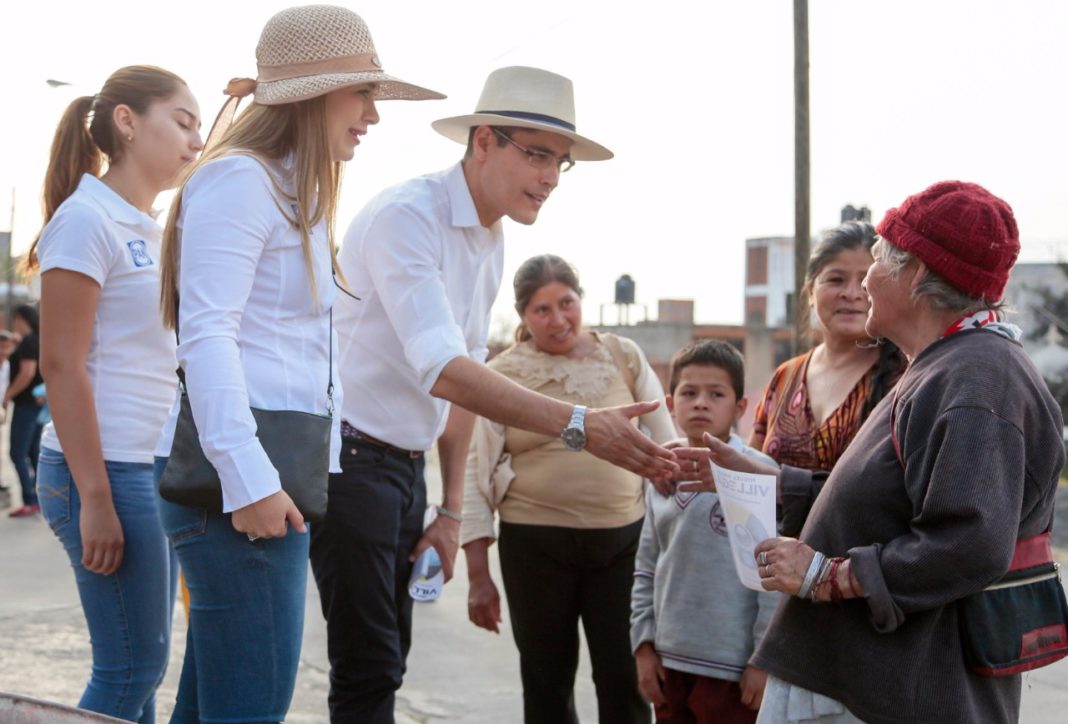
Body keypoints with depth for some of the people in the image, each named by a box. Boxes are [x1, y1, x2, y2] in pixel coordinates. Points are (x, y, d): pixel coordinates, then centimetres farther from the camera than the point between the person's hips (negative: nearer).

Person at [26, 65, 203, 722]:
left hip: (159, 469, 8)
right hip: (111, 470, -8)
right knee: (131, 670, -4)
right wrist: (95, 498, -19)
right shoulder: (87, 218, -9)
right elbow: (62, 366, -15)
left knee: (142, 667, 11)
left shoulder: (153, 230, 15)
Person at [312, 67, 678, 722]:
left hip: (409, 465, 9)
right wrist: (578, 425, -37)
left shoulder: (492, 242, 9)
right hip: (352, 457, -9)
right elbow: (443, 372, -31)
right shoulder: (406, 217, -19)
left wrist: (452, 511, 11)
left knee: (388, 660, 12)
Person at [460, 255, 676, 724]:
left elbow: (666, 443, 9)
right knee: (547, 684, 10)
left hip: (622, 539, 1)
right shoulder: (500, 376, -1)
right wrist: (478, 575, -3)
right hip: (534, 543, -1)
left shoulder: (623, 357, 5)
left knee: (625, 681, 4)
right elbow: (475, 475, 0)